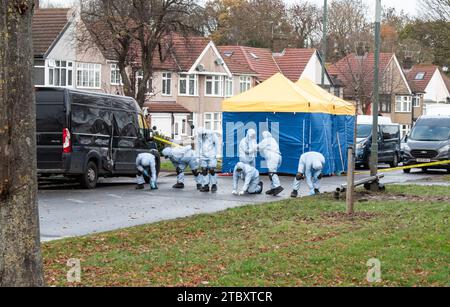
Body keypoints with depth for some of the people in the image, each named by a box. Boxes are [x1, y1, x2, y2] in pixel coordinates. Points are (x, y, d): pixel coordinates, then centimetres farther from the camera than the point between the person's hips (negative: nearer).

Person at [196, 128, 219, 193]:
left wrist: (215, 154, -1)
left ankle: (214, 185, 3)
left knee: (212, 170, -8)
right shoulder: (199, 136, 2)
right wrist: (198, 156, 7)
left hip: (211, 156, -3)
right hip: (203, 156, 4)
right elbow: (198, 146, 10)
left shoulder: (212, 134, -9)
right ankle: (205, 186, 6)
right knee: (204, 171, 0)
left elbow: (216, 144, 0)